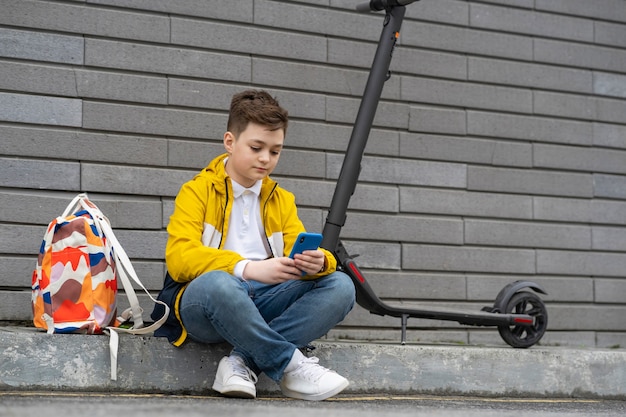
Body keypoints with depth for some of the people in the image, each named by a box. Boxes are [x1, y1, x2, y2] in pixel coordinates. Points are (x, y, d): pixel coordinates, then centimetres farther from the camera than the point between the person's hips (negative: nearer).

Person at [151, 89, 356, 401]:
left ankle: (244, 362, -28)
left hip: (264, 305, 5)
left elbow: (299, 251, 10)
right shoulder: (197, 191, 3)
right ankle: (290, 366, -25)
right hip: (203, 303, -5)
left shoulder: (282, 200, 20)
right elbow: (179, 258, -12)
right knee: (215, 282, -39)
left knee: (340, 285, -18)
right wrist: (247, 268, -27)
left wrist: (317, 262, -17)